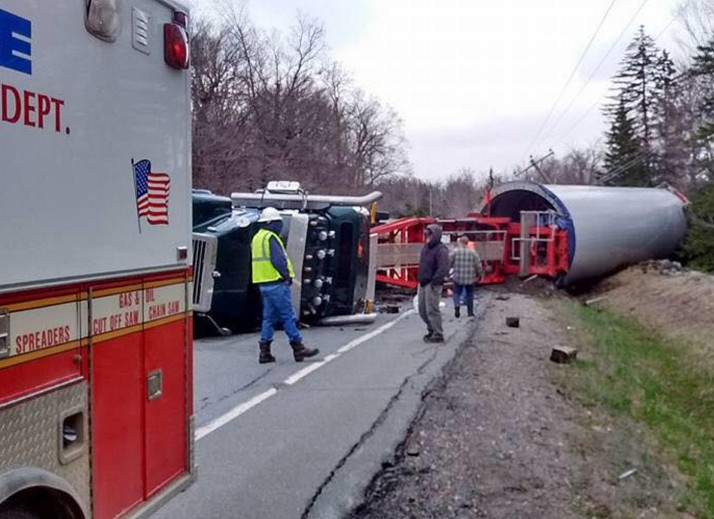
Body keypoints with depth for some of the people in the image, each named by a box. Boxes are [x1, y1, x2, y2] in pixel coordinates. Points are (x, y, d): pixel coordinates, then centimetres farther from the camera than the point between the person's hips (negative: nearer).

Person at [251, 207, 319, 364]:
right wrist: (287, 275, -7)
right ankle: (298, 348, 0)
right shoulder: (270, 238, -13)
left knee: (268, 317, 11)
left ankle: (265, 351, 11)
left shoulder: (256, 238, 17)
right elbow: (278, 260, -21)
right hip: (276, 283, -10)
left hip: (264, 284, 10)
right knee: (288, 316, -4)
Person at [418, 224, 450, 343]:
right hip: (423, 284, 9)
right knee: (422, 309, 14)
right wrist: (421, 279, 17)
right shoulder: (426, 247, 13)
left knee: (432, 310, -7)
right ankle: (432, 330, 29)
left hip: (433, 285, -9)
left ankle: (438, 335, 1)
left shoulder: (441, 250, -15)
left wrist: (434, 282, -23)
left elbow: (443, 269, -22)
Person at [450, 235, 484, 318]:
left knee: (457, 292, 12)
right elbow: (478, 265, -3)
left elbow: (450, 263, -3)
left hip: (458, 277, -1)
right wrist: (480, 275, 11)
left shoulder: (455, 251, -6)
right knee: (469, 294, 13)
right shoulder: (473, 252, -4)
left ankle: (457, 305, -13)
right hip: (470, 278, 1)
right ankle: (470, 312, 17)